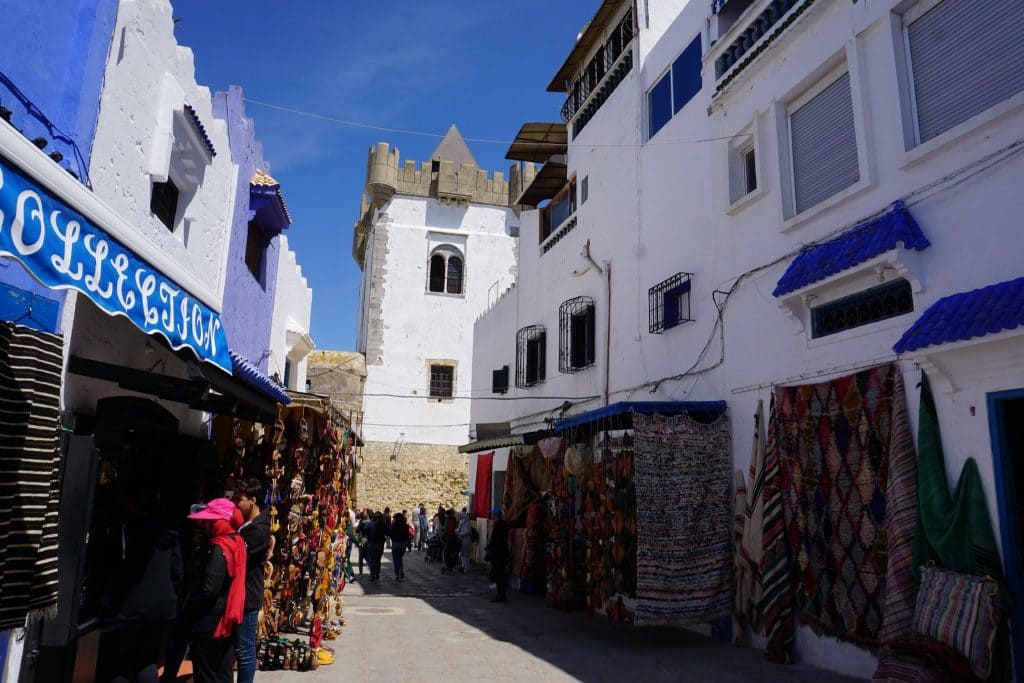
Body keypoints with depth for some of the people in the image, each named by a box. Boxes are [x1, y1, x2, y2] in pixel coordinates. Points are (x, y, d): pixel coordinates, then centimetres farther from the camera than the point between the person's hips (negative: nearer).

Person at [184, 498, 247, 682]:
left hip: (210, 622, -8)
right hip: (227, 620, 8)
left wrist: (188, 608, -9)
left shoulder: (219, 549, -21)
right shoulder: (237, 542, 5)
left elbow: (209, 589, -24)